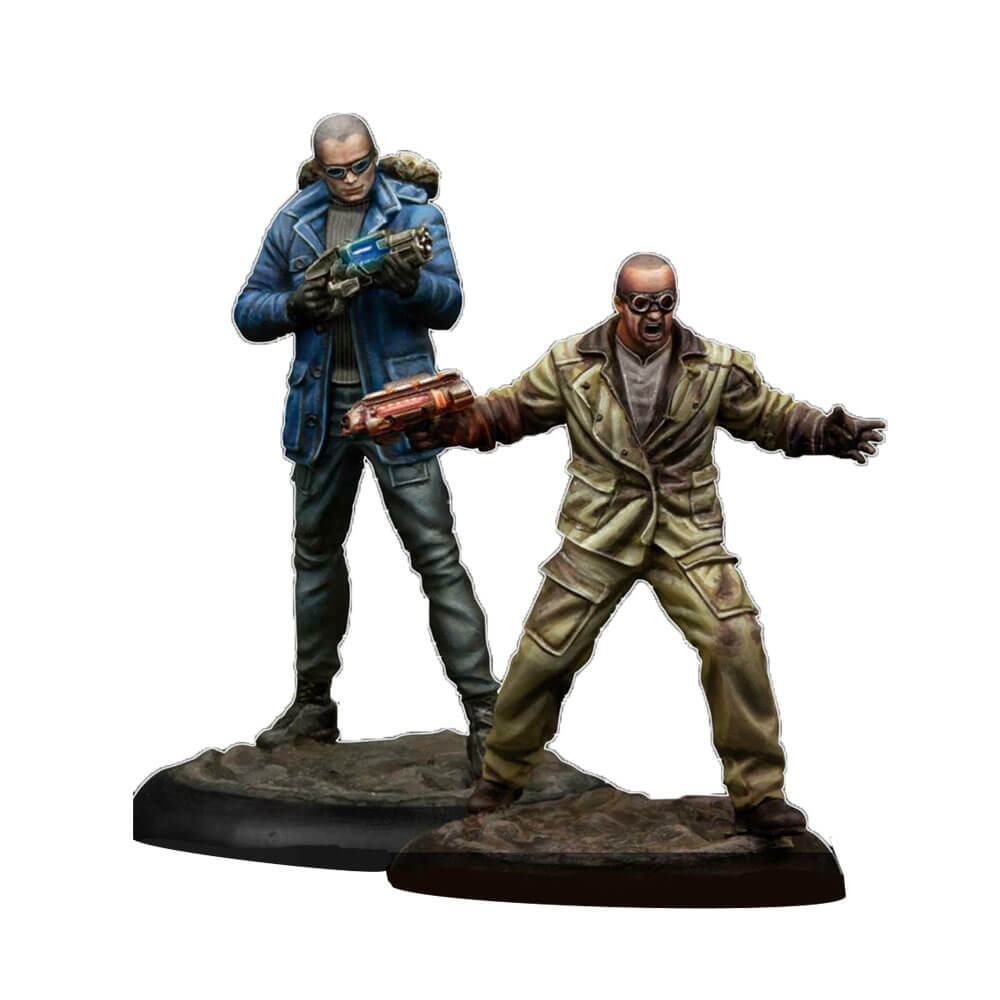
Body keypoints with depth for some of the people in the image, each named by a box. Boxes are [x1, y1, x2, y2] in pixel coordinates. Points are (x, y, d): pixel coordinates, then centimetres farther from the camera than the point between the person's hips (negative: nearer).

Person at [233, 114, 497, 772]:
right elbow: (249, 311, 7)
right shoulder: (295, 222, 7)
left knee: (436, 554, -9)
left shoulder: (415, 212, -2)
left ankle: (483, 707, -6)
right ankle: (314, 705, 27)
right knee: (316, 551, 14)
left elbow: (450, 306, -11)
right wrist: (294, 305, -15)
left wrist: (413, 284, -33)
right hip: (321, 404, 5)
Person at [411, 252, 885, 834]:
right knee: (544, 654, 1)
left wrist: (824, 433, -10)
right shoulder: (572, 364, -2)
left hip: (689, 538, 0)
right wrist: (457, 425, -10)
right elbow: (515, 409, 7)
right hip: (598, 536, 0)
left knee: (736, 645, -15)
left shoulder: (716, 367, -1)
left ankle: (759, 792, -2)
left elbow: (771, 415, 8)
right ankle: (502, 777, 23)